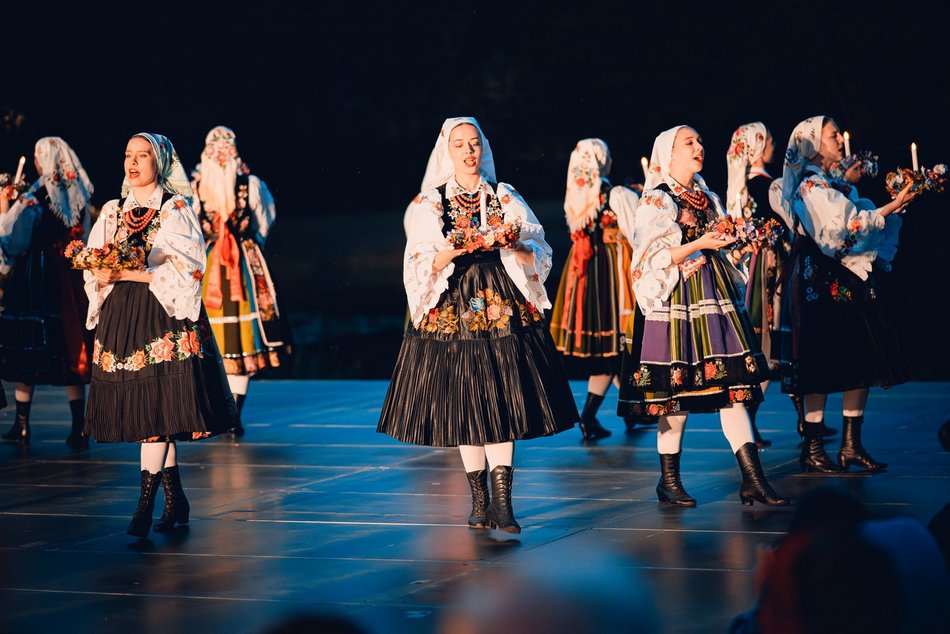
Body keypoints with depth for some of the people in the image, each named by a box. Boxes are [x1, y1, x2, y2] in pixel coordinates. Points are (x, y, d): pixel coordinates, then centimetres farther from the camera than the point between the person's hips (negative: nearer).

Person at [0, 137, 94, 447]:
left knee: (27, 349, 3)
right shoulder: (78, 195, 5)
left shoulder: (35, 197, -12)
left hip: (33, 279, -5)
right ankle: (78, 429, 1)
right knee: (70, 350, 5)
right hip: (70, 280, 5)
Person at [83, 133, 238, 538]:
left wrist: (129, 273, -16)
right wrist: (103, 277, -11)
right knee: (142, 409, 5)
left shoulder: (176, 209, 0)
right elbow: (95, 268, 13)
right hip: (121, 315, 5)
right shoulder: (113, 212, 16)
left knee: (157, 406, -12)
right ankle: (175, 500, 14)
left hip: (165, 316, -5)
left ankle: (146, 502, -13)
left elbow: (185, 269, -10)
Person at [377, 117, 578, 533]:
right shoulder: (428, 205, 7)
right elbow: (418, 268, 0)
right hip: (452, 311, 0)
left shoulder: (506, 198, 10)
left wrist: (514, 246, -13)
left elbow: (539, 256, 7)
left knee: (502, 401, -9)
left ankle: (502, 500, -12)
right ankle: (479, 499, 12)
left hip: (503, 310, 0)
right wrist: (449, 253, -17)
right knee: (462, 404, 1)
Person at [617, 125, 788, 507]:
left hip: (713, 296, 6)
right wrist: (699, 245, -17)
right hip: (676, 301, -6)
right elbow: (653, 259, -12)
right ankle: (669, 480, 8)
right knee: (676, 389, -3)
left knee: (732, 382, -2)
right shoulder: (656, 200, -4)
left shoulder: (707, 199, 17)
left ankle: (752, 479, -6)